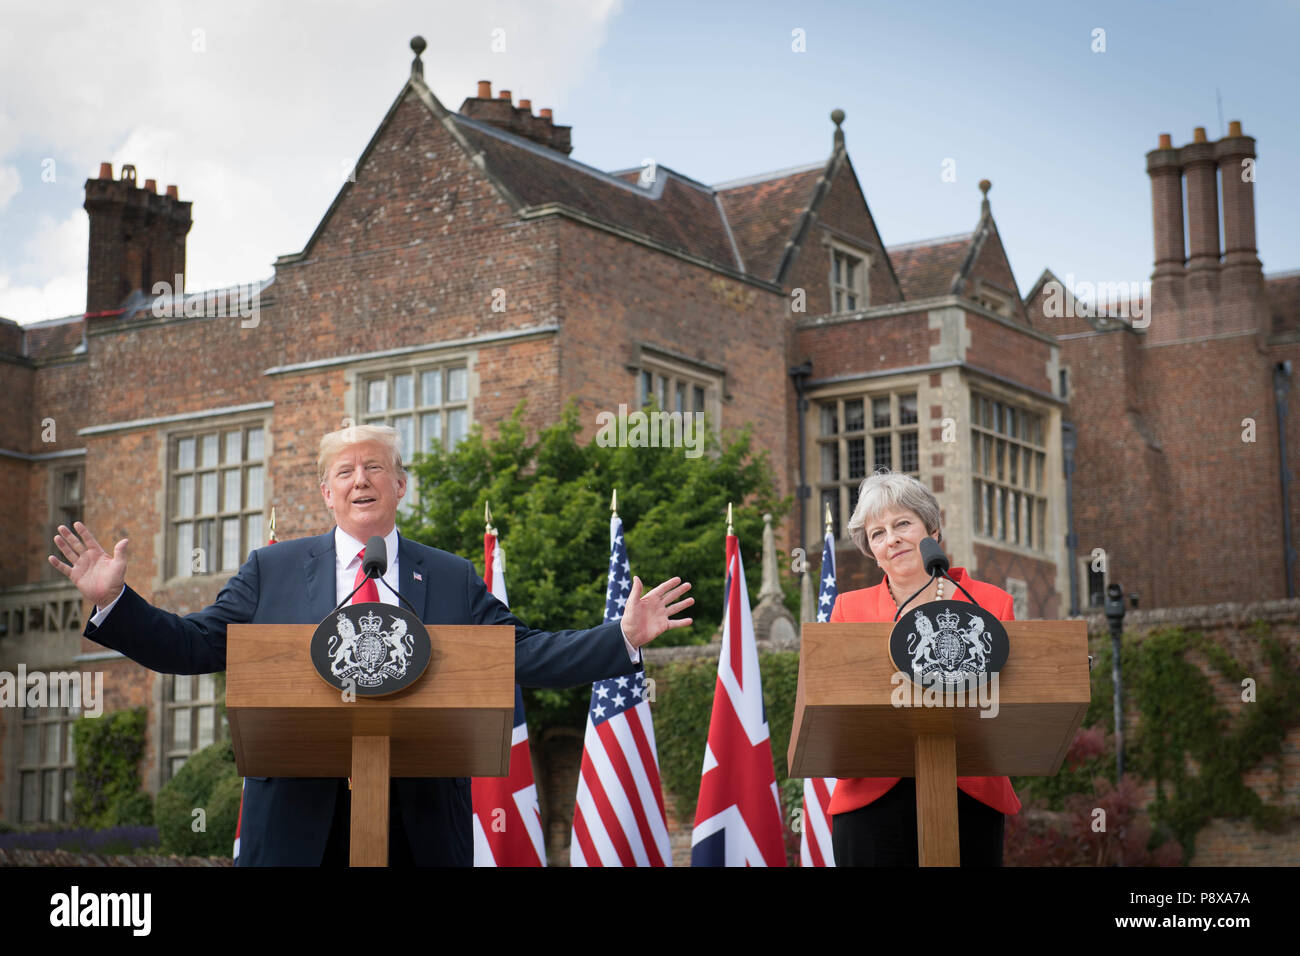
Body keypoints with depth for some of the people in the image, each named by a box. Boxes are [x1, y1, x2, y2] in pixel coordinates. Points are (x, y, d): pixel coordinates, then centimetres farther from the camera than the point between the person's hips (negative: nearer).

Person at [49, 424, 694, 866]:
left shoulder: (454, 579, 13)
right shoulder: (273, 570, 11)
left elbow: (522, 656, 7)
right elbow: (193, 646, 8)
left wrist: (623, 638, -3)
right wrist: (113, 602, -5)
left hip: (421, 824, 1)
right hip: (299, 823, 0)